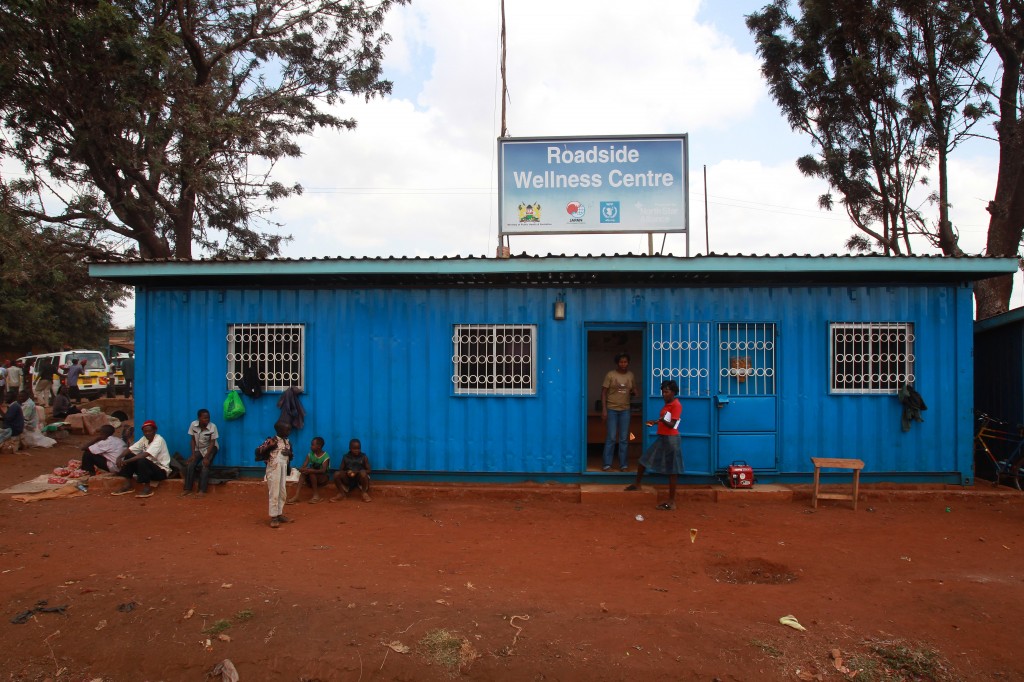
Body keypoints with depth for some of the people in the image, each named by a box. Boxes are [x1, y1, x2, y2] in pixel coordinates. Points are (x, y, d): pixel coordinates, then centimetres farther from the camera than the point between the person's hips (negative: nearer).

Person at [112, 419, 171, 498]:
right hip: (149, 466, 8)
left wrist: (126, 461, -32)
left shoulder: (159, 440, -19)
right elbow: (130, 449, -2)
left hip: (161, 471, -8)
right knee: (129, 456, -4)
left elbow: (145, 455, -30)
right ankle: (128, 485, -1)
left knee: (142, 461, -32)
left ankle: (147, 488, -19)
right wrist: (119, 457, -22)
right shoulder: (144, 439, 4)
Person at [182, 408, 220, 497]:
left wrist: (206, 457, -26)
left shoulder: (212, 426, -22)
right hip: (198, 449, 4)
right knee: (189, 464, -17)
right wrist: (193, 454, -13)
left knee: (205, 465, -25)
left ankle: (202, 490, -25)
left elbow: (212, 443, -18)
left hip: (210, 448, -3)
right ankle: (187, 489, -9)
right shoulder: (193, 425, -14)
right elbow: (193, 440, -4)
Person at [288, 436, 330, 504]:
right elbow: (303, 466, -11)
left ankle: (316, 494, -22)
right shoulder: (310, 454, -1)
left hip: (324, 478, -5)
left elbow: (323, 470, -30)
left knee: (311, 472, -31)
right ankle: (296, 495, -35)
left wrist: (310, 470, -43)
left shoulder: (326, 456, -17)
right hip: (312, 478, 5)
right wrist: (302, 469, -36)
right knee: (303, 472, -24)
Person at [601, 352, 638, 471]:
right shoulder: (610, 375, -5)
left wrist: (634, 392, -7)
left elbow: (633, 391, 18)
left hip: (625, 410, 3)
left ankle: (624, 464, 12)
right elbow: (604, 393, -5)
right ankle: (607, 464, 3)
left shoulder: (631, 375, 6)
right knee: (611, 438, -4)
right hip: (611, 409, -3)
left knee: (624, 438, 5)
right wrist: (604, 409, -12)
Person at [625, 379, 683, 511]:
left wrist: (662, 420, -38)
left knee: (671, 471, -3)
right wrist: (655, 422, 12)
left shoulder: (676, 405, -13)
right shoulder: (667, 404, 15)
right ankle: (637, 484, 34)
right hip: (662, 438, 9)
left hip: (671, 439, -9)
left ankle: (672, 502, 2)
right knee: (643, 461, 13)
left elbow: (672, 424, -21)